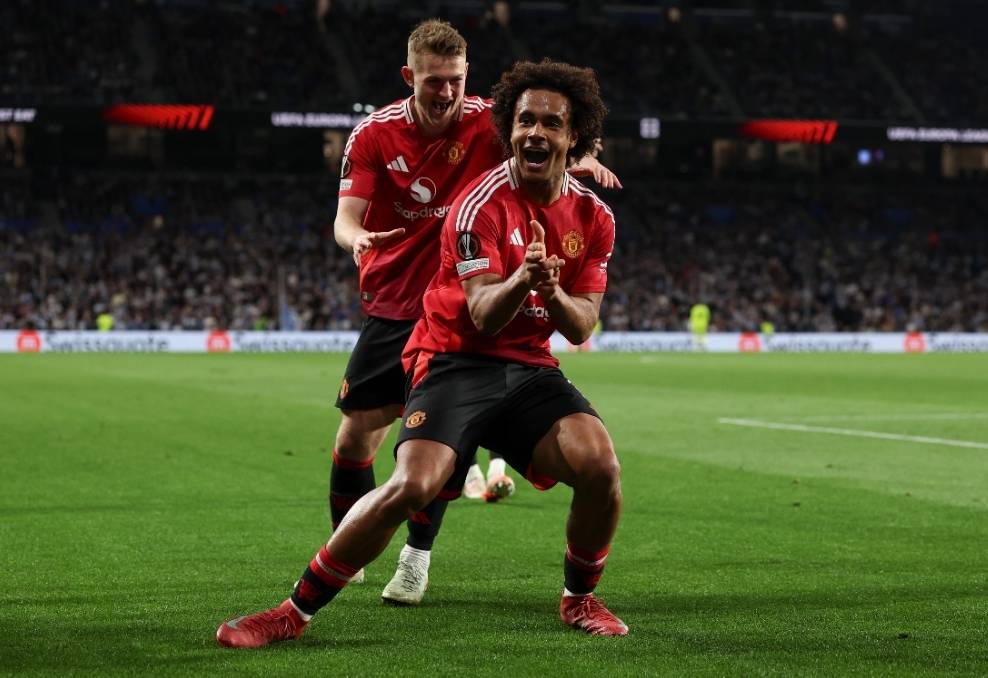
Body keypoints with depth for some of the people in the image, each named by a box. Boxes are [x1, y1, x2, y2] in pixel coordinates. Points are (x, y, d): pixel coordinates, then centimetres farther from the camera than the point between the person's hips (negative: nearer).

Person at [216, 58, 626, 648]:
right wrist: (521, 280, -40)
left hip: (531, 366, 4)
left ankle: (580, 598, 8)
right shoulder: (482, 203, -13)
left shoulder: (594, 217, 3)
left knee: (601, 468, -20)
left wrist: (552, 292, -21)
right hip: (457, 360, -4)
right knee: (411, 485, -25)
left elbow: (581, 327, 2)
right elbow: (483, 316, -18)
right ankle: (296, 611, -10)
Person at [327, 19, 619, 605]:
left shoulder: (486, 122, -8)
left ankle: (417, 557, 7)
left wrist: (579, 160, -35)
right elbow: (347, 215, -12)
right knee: (357, 430, 1)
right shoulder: (374, 134, -7)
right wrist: (356, 239, -37)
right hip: (391, 308, 1)